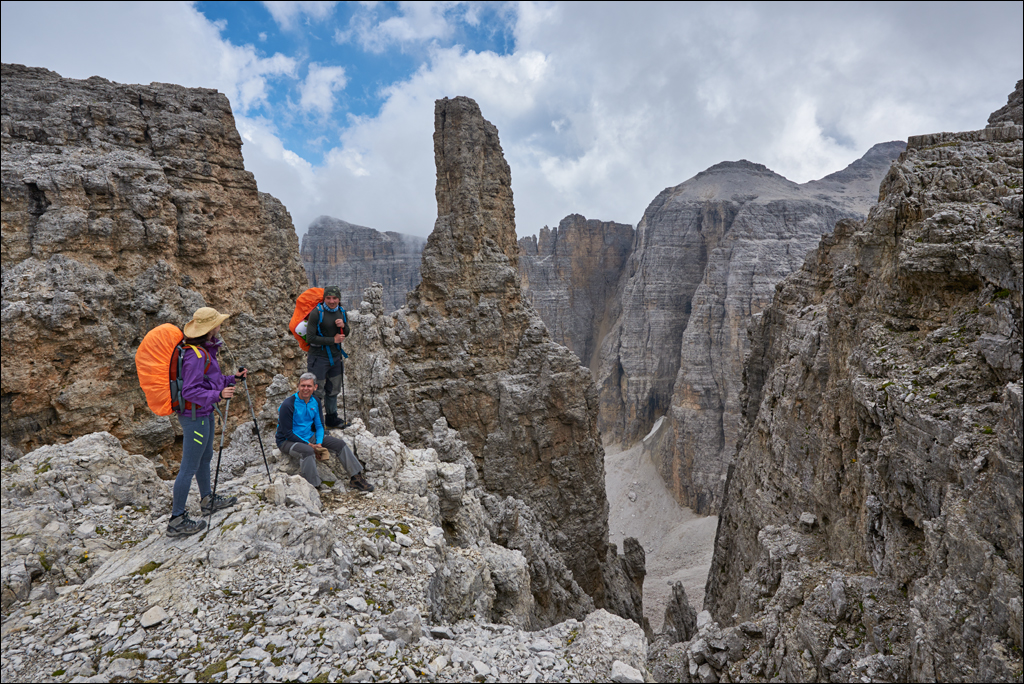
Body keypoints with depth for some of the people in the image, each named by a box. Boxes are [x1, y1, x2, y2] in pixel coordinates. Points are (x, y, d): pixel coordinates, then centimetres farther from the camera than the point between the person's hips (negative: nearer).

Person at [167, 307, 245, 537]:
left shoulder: (205, 349, 7)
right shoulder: (195, 355, -25)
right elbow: (190, 391, -28)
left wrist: (232, 378, 12)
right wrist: (218, 394, -37)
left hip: (204, 413, 11)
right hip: (194, 416, -11)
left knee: (205, 457, 24)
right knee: (189, 467, -1)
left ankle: (208, 501, 42)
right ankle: (177, 521, 10)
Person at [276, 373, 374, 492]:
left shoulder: (315, 402, 2)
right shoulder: (288, 405, -19)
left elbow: (319, 425, 8)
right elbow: (287, 433, -18)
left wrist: (319, 443, -11)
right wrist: (309, 445, -20)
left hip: (309, 437, 7)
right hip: (288, 441, -7)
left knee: (340, 444, -5)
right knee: (308, 451, -39)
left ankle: (356, 478, 1)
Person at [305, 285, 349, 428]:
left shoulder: (341, 312, 5)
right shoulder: (317, 312, -15)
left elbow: (346, 334, 14)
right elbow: (310, 338, -18)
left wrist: (343, 326, -9)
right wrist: (333, 340, -17)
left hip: (336, 357, 7)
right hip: (319, 357, -7)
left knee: (333, 389, 18)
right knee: (317, 392, -2)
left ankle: (332, 419, 32)